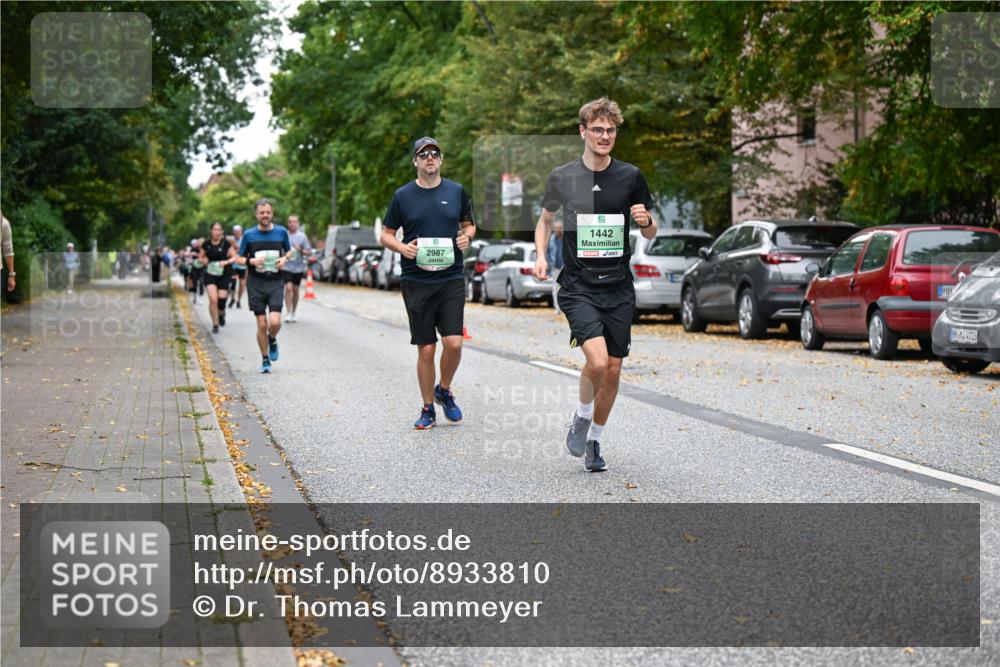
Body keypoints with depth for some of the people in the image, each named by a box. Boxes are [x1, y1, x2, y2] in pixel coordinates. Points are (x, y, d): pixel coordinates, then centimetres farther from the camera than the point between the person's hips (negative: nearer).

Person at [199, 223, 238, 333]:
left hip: (223, 275, -1)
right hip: (210, 274, 1)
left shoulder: (226, 244, -4)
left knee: (221, 299, -3)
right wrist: (203, 260, -8)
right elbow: (201, 258, 15)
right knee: (213, 298, -14)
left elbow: (235, 257, -3)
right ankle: (215, 324, -1)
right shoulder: (206, 244, 2)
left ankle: (221, 313, 34)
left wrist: (226, 262, -21)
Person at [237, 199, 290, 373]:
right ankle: (265, 360, 16)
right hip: (256, 283, 0)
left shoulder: (281, 232, 3)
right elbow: (240, 259, 7)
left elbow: (289, 252, 17)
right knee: (262, 325, 0)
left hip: (276, 283, 0)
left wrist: (284, 260, -5)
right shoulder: (249, 235, 1)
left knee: (275, 322, -15)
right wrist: (251, 261, -14)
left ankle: (272, 340, 20)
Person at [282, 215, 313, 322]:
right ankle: (288, 313, -13)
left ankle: (293, 313, 23)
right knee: (288, 288, -15)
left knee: (295, 290, 10)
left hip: (298, 267, 1)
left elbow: (309, 252, -1)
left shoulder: (302, 236, 0)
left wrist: (300, 250, -18)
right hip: (286, 266, -1)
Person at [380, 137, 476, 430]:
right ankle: (428, 410, 16)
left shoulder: (457, 192, 7)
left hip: (451, 278, 1)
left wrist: (467, 236, -3)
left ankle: (444, 391, 17)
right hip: (416, 282, -1)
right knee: (426, 349, 1)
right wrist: (402, 247, -10)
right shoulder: (403, 196, 3)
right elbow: (386, 234, 10)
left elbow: (469, 224, 20)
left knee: (454, 343, -11)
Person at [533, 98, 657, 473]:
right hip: (578, 287, -2)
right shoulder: (562, 177, 1)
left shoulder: (630, 177, 3)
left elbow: (650, 234, 12)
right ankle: (581, 419, 8)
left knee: (613, 370, 6)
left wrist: (646, 220, -11)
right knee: (597, 360, -21)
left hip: (618, 289, 3)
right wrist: (541, 256, 0)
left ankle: (595, 440, 26)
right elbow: (545, 219, 17)